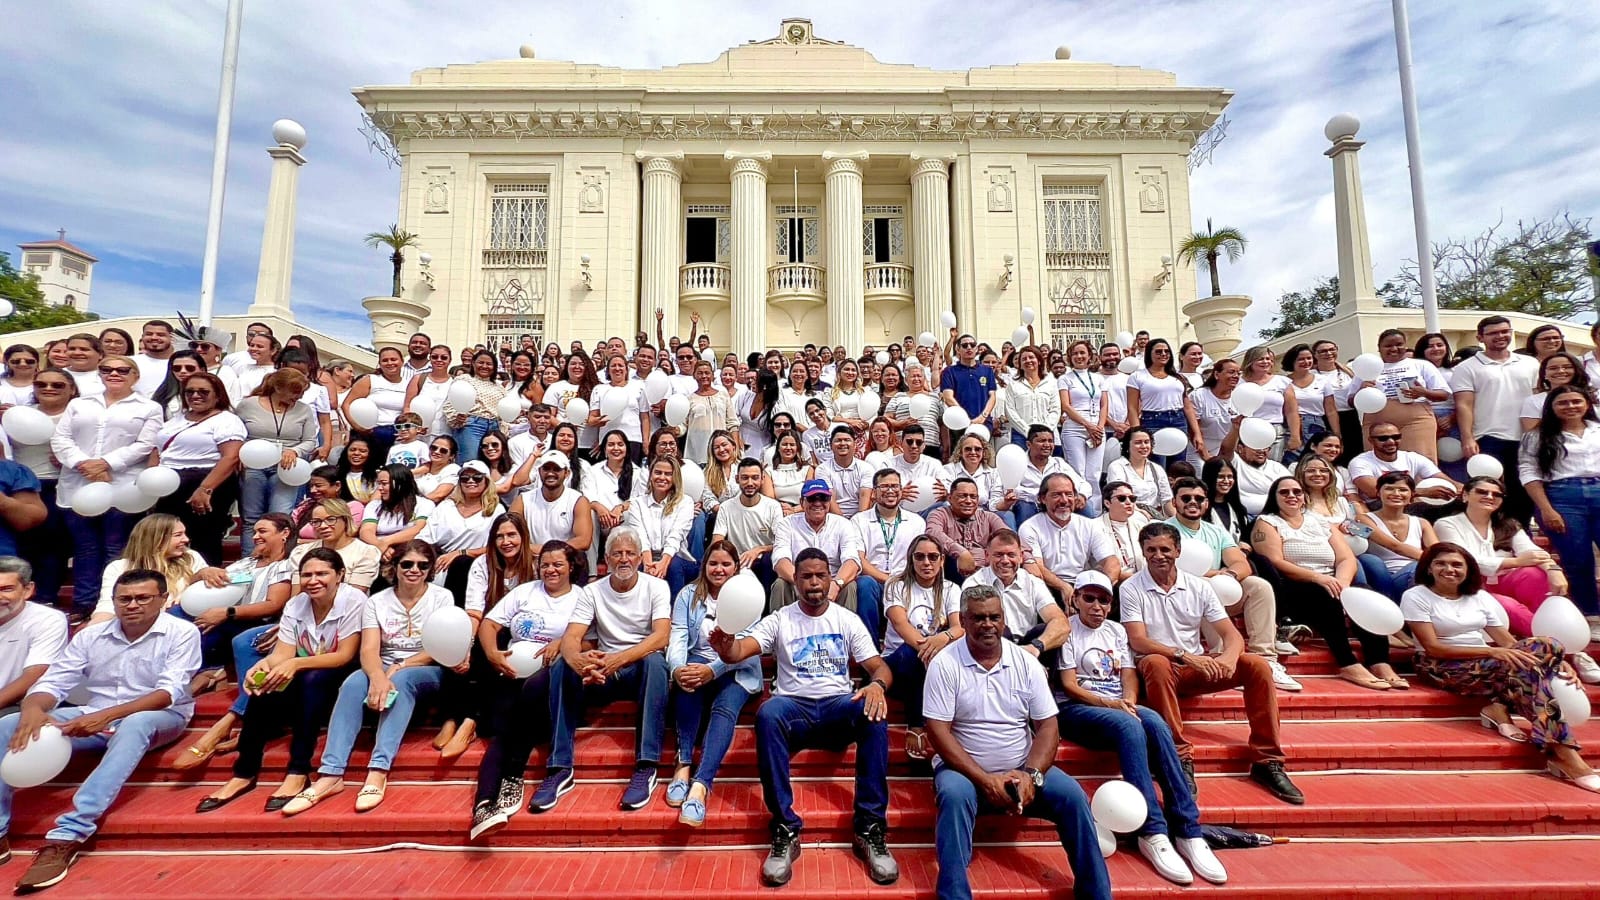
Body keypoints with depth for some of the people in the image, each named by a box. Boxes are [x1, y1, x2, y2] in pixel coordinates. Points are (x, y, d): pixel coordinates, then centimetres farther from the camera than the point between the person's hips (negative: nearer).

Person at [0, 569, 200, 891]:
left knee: (135, 725, -38)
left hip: (159, 718, -5)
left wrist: (107, 715, -29)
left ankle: (69, 834, -37)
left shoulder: (181, 633, -10)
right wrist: (32, 709, -23)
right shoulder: (90, 635, 5)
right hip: (94, 718, 5)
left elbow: (170, 691, -18)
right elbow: (53, 682, 0)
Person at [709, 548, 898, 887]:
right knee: (768, 713, -35)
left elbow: (879, 666, 3)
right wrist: (726, 646, -34)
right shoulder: (779, 620, 7)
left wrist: (877, 684, -23)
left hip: (839, 706, 1)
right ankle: (786, 831, -27)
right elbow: (739, 651, -8)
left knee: (874, 712, -32)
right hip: (793, 707, 0)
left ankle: (870, 828, -23)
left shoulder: (848, 620, 10)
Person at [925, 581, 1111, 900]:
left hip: (1022, 771, 3)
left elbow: (1048, 726, 1)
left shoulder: (1026, 662, 2)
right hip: (966, 770, -3)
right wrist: (985, 780, -20)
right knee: (954, 795, -33)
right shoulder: (945, 665, -9)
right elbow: (939, 731, -13)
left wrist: (1031, 775, -15)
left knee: (1073, 796, -18)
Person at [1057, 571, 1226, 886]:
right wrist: (1108, 703, -17)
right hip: (1077, 708, -4)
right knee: (1130, 727, -34)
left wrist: (1129, 702, -11)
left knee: (1155, 723, -28)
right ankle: (1153, 833, -34)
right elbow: (1069, 685, -5)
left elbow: (1129, 676, 10)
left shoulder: (1117, 630, 19)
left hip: (1119, 707, 5)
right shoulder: (1068, 630, 2)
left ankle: (1188, 830, -28)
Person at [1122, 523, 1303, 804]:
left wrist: (1229, 657, -23)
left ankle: (1267, 762, -8)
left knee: (1257, 665, -15)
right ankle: (1181, 759, -31)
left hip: (1198, 667, 5)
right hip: (1161, 669, -4)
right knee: (1156, 663, -38)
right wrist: (1184, 656, -28)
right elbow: (1137, 641, -16)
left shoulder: (1199, 586, 5)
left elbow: (1232, 635, 0)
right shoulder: (1131, 589, -6)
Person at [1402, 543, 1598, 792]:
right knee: (1525, 670, -28)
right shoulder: (1415, 597, -5)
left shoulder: (1480, 597, 14)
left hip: (1485, 663, 6)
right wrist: (1490, 652, -22)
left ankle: (1499, 708, -19)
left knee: (1549, 646, -17)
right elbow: (1433, 648, -13)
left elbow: (1508, 642, 6)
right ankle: (1563, 756, -26)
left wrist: (1554, 660, -12)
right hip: (1444, 668, -6)